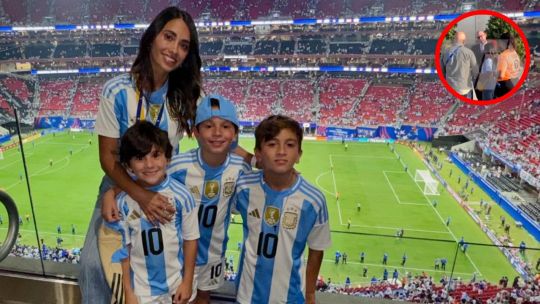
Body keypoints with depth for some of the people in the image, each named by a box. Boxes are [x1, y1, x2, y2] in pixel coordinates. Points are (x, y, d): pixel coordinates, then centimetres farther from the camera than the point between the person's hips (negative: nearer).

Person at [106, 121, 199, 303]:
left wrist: (187, 282, -4)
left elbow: (190, 240, -9)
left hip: (177, 282, 0)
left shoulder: (181, 196, -18)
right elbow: (122, 249, -5)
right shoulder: (123, 202, -15)